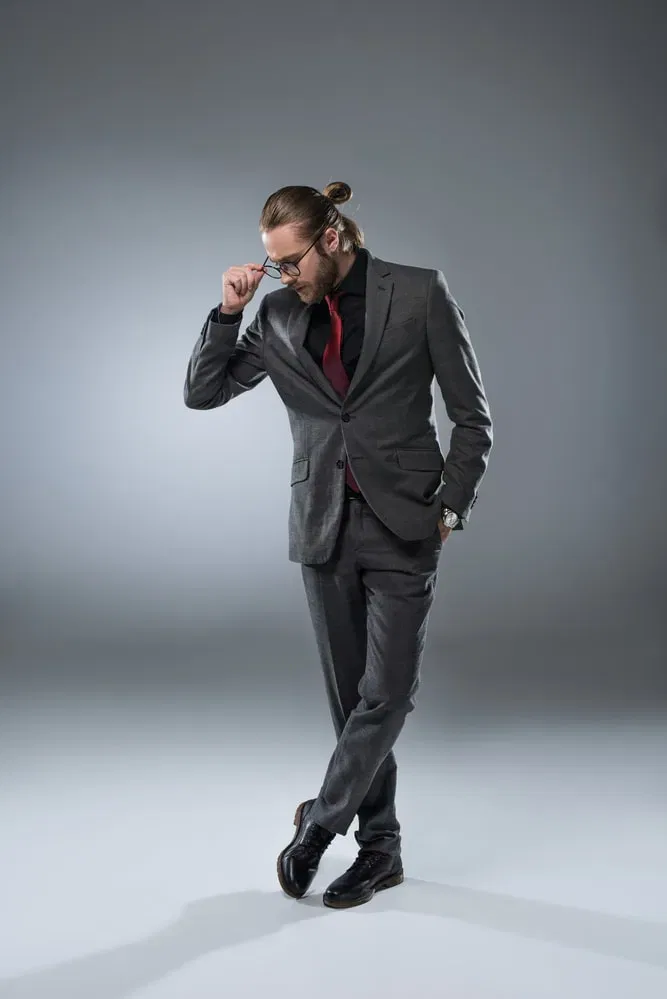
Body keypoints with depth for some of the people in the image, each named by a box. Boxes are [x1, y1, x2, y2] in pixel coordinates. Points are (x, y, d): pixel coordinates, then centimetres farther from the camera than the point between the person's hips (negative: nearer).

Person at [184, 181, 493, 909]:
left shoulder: (420, 294, -5)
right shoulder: (278, 315, 5)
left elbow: (472, 415, -1)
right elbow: (201, 392, 8)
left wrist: (450, 508, -6)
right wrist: (229, 310, -4)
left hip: (401, 525, -3)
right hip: (324, 526, 3)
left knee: (387, 692, -6)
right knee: (352, 694, 9)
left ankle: (321, 821, 12)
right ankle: (379, 846, 21)